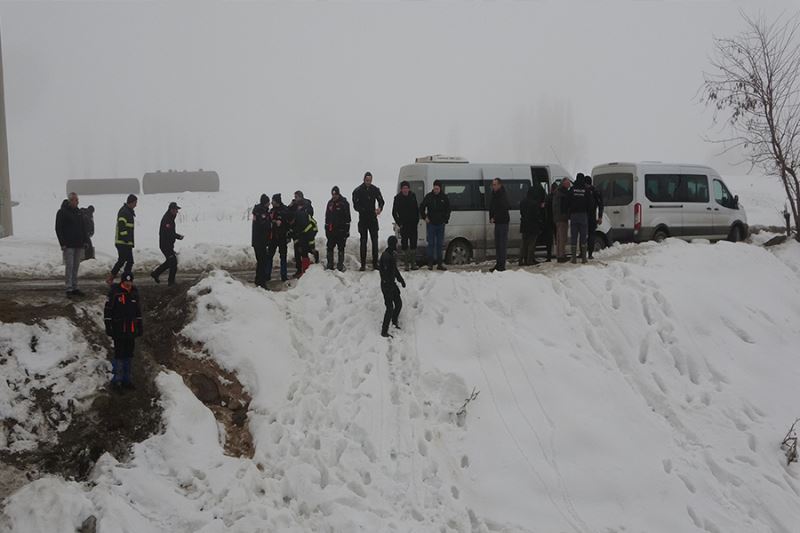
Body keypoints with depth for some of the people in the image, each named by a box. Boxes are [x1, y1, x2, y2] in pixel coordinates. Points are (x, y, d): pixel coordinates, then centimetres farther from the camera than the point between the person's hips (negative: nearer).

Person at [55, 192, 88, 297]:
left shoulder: (78, 212, 15)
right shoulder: (62, 212, -6)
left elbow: (83, 228, 20)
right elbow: (58, 229, -9)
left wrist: (84, 241, 12)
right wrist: (62, 243, -15)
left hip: (79, 245, 7)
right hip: (68, 245, -7)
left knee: (76, 266, 10)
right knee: (69, 266, -8)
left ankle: (75, 288, 15)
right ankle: (68, 289, -5)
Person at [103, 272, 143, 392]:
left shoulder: (134, 292, 8)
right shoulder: (114, 292, -9)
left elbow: (138, 310, 18)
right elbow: (107, 310, -8)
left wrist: (140, 326, 18)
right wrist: (108, 326, -10)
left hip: (131, 330, 6)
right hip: (119, 330, -5)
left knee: (129, 354, 11)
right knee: (119, 354, -5)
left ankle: (126, 379, 20)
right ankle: (117, 379, 4)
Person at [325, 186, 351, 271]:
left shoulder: (344, 203, -5)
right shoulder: (330, 203, 11)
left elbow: (347, 217, -6)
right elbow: (327, 216, 17)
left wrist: (347, 230, -10)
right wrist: (326, 228, 14)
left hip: (341, 230, -5)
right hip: (331, 229, 5)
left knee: (341, 247, 1)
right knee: (330, 247, 4)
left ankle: (340, 265, 6)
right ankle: (330, 264, 11)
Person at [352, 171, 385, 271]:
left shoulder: (375, 190, 5)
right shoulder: (358, 191, -2)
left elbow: (381, 201, 4)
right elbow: (356, 206, -6)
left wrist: (380, 208, -19)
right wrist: (364, 211, -21)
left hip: (373, 219, 2)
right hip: (363, 219, -2)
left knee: (375, 241, -1)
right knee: (363, 241, 2)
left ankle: (375, 263, 3)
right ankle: (363, 264, 6)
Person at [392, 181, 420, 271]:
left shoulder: (413, 196, 5)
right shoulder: (398, 198, -2)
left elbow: (417, 210, 12)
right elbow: (394, 212, 2)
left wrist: (416, 221, 4)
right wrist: (399, 223, -4)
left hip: (413, 224, 2)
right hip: (404, 225, -2)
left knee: (413, 243, 4)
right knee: (404, 244, -2)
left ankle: (413, 264, 11)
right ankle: (406, 264, 3)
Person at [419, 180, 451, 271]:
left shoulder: (444, 197, 3)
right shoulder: (428, 196, -2)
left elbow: (448, 209, 12)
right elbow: (421, 208, 6)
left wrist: (446, 219, 2)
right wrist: (425, 217, -3)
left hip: (440, 224, 2)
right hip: (431, 224, -2)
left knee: (440, 244, 7)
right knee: (431, 243, -2)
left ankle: (439, 264, 11)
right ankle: (430, 263, 2)